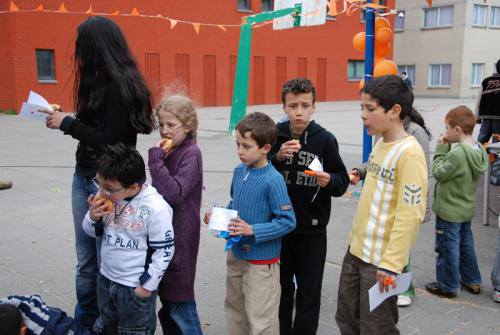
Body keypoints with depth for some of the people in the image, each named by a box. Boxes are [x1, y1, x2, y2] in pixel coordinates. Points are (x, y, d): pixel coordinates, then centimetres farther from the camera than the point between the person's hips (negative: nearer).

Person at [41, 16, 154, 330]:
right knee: (86, 260, 16)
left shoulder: (119, 84, -16)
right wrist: (65, 119, 12)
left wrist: (67, 124, -12)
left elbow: (112, 140, -20)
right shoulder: (100, 82, 11)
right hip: (84, 178, 8)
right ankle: (85, 323, 31)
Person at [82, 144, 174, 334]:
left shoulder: (156, 208, -25)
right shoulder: (107, 196, -9)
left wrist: (147, 285, -12)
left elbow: (164, 251, -17)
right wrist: (92, 218, -16)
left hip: (136, 286, -6)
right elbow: (93, 232, 6)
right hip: (106, 279, 6)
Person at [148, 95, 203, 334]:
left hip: (180, 238, -8)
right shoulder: (168, 152, 8)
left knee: (179, 301, 1)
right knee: (167, 298, 18)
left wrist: (156, 159, -21)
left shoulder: (191, 154, -13)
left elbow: (174, 193, -24)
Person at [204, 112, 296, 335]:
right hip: (236, 253, 8)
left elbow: (287, 221, -21)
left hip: (261, 260, -7)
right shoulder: (239, 171, 0)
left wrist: (252, 230, -25)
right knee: (234, 308, 24)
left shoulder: (273, 180, -23)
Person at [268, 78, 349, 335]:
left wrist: (329, 181, -24)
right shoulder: (274, 136, -2)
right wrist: (277, 157, -19)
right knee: (281, 287, 16)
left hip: (312, 229, -1)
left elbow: (342, 182, -2)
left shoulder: (325, 139, -7)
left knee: (309, 290, 10)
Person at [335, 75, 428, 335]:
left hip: (380, 260, -8)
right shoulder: (380, 143, 7)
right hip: (356, 250, 8)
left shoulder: (409, 152, -19)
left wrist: (390, 264, -22)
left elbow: (410, 214, -22)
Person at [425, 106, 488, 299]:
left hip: (449, 211, -9)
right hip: (467, 209, 9)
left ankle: (447, 286, 18)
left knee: (447, 248, 5)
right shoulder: (478, 151, 0)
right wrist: (446, 150, 0)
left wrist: (441, 151, -12)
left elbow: (439, 173, -19)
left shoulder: (457, 153, -28)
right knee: (466, 245, 21)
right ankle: (472, 281, 34)